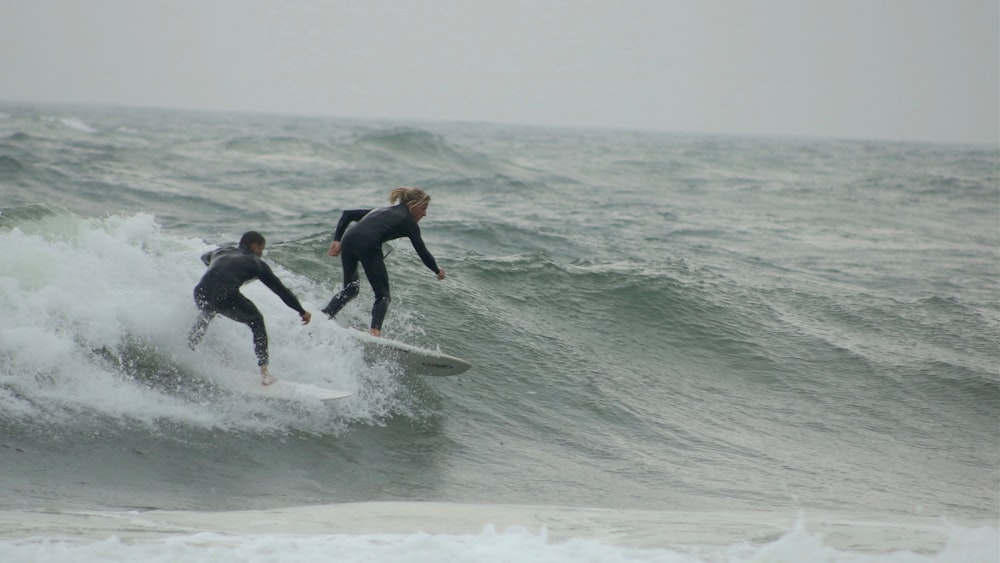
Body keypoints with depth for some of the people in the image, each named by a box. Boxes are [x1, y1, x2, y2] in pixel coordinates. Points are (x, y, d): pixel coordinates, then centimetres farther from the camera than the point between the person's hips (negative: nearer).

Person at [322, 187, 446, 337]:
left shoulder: (382, 211, 35)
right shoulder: (408, 221, 16)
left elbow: (347, 214, 29)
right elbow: (422, 252, 12)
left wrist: (337, 240, 22)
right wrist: (438, 271, 29)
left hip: (348, 240, 6)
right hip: (368, 246, -6)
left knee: (350, 289, 24)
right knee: (383, 295, 1)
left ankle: (324, 315, 8)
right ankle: (375, 329, -22)